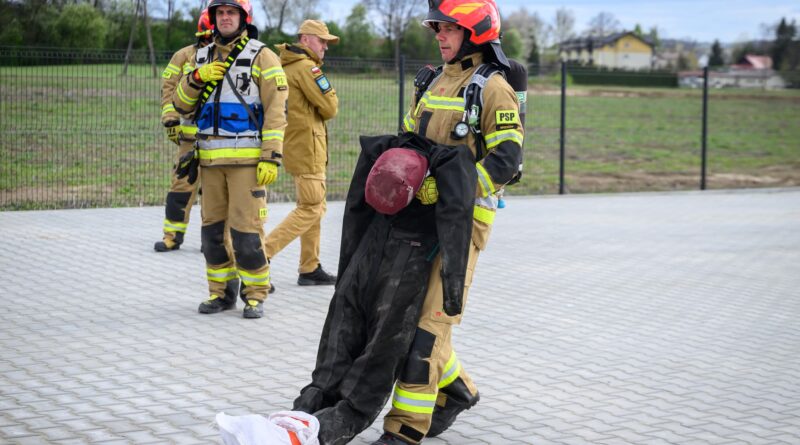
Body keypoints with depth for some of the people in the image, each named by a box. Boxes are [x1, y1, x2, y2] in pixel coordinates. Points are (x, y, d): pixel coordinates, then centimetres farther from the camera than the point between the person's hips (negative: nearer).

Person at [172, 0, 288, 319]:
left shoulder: (261, 57, -2)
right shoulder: (203, 58, 15)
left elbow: (276, 110, -7)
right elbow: (181, 105, 13)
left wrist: (272, 157, -15)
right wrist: (197, 78, -6)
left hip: (248, 159, -5)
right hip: (210, 158, 6)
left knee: (246, 229, -8)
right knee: (213, 228, 9)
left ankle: (255, 295, 5)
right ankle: (221, 292, 20)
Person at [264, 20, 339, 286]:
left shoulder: (284, 66, 14)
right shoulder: (306, 67, -15)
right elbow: (330, 108, -17)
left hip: (293, 144, 10)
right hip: (306, 146, -10)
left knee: (315, 207, 15)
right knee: (310, 209, -7)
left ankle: (310, 268, 18)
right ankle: (262, 254, -12)